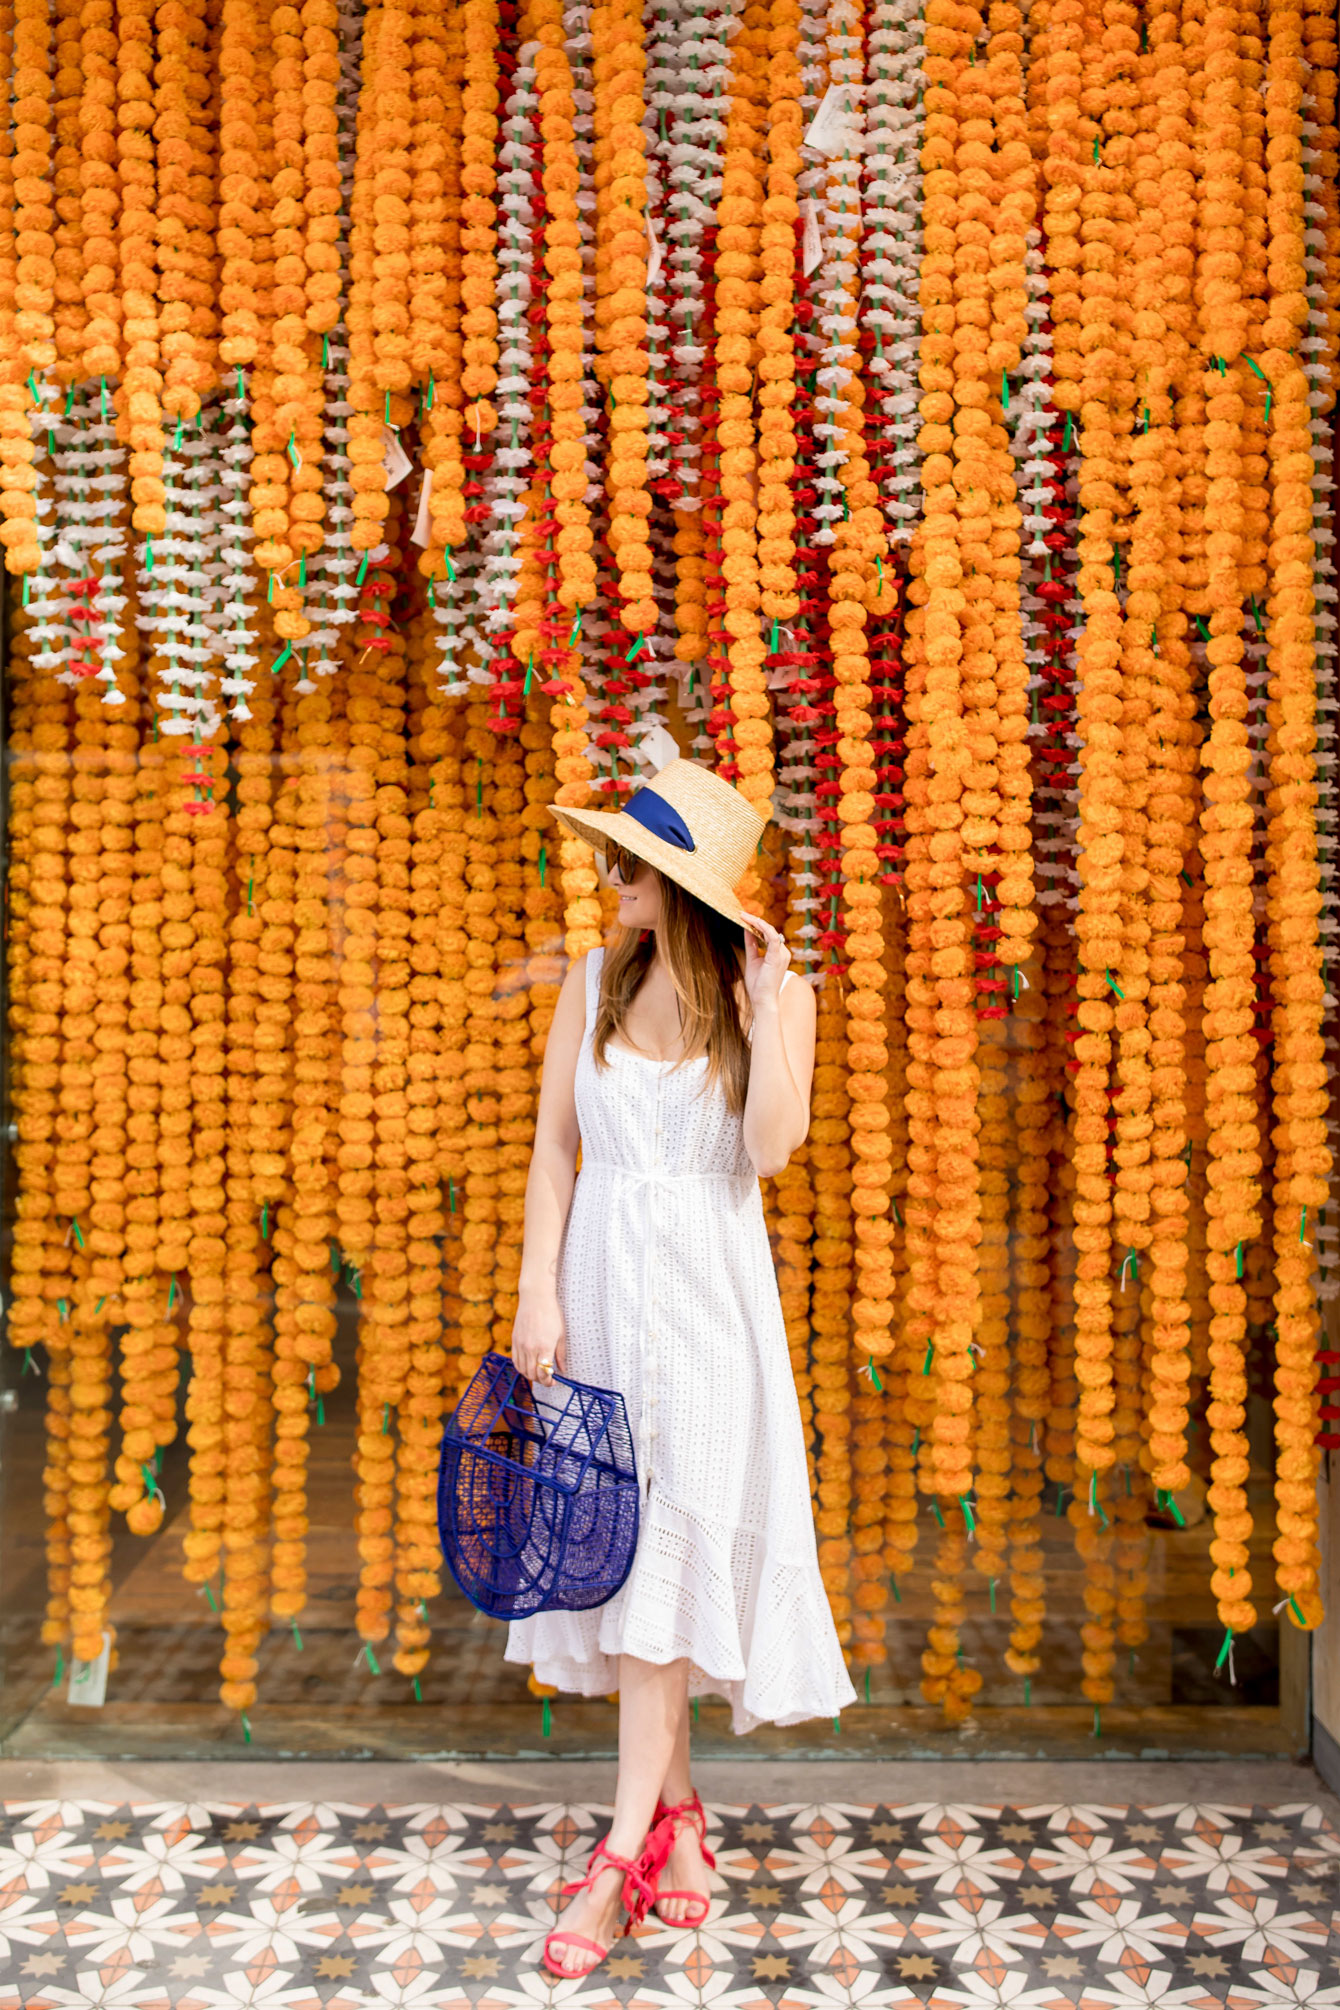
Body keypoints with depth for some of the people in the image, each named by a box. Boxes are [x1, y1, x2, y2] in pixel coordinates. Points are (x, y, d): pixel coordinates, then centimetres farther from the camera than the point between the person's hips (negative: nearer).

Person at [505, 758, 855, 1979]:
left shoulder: (778, 991, -3)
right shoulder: (596, 984, 5)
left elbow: (771, 1150, -15)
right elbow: (554, 1147, 4)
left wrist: (764, 1005, -15)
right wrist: (539, 1293, -4)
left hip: (707, 1295, -3)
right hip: (601, 1283, 3)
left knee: (670, 1551, -5)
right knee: (621, 1548, 9)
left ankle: (623, 1856, 3)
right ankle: (677, 1810, 26)